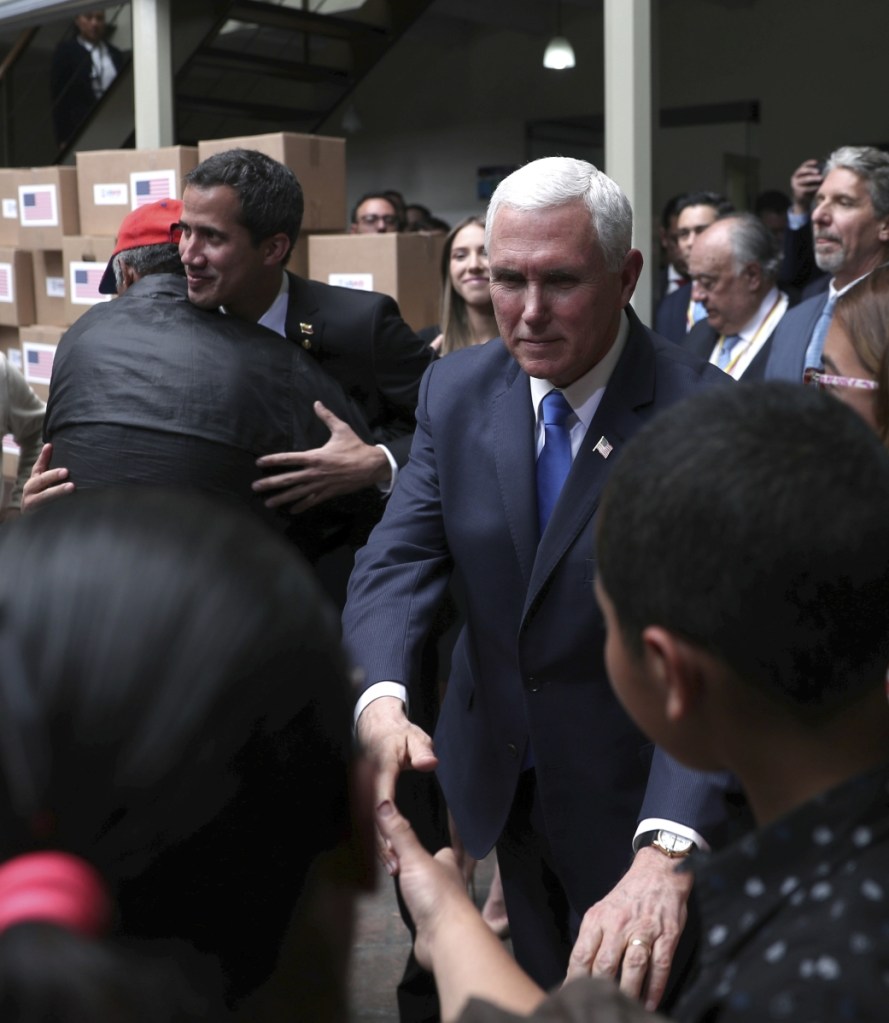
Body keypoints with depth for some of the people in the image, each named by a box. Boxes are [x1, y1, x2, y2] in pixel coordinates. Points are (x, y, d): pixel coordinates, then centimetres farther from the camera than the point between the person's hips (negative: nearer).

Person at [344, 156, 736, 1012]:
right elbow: (399, 558, -13)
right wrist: (381, 698, -34)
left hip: (637, 796, -4)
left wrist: (669, 849, -45)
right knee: (527, 990, 25)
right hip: (497, 775, 4)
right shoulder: (456, 389, -7)